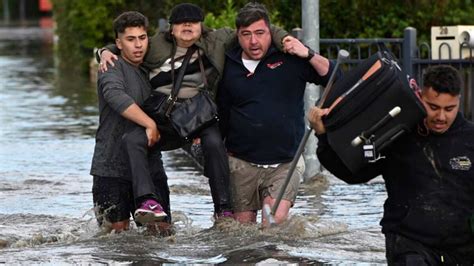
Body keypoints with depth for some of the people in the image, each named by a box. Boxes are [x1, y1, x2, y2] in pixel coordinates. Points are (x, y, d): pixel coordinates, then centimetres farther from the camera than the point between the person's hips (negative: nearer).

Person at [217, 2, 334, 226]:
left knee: (275, 222, -20)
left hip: (285, 163, -2)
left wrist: (308, 55, -17)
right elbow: (220, 113, 15)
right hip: (242, 163, 2)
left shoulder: (290, 57, -1)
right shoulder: (228, 66, 5)